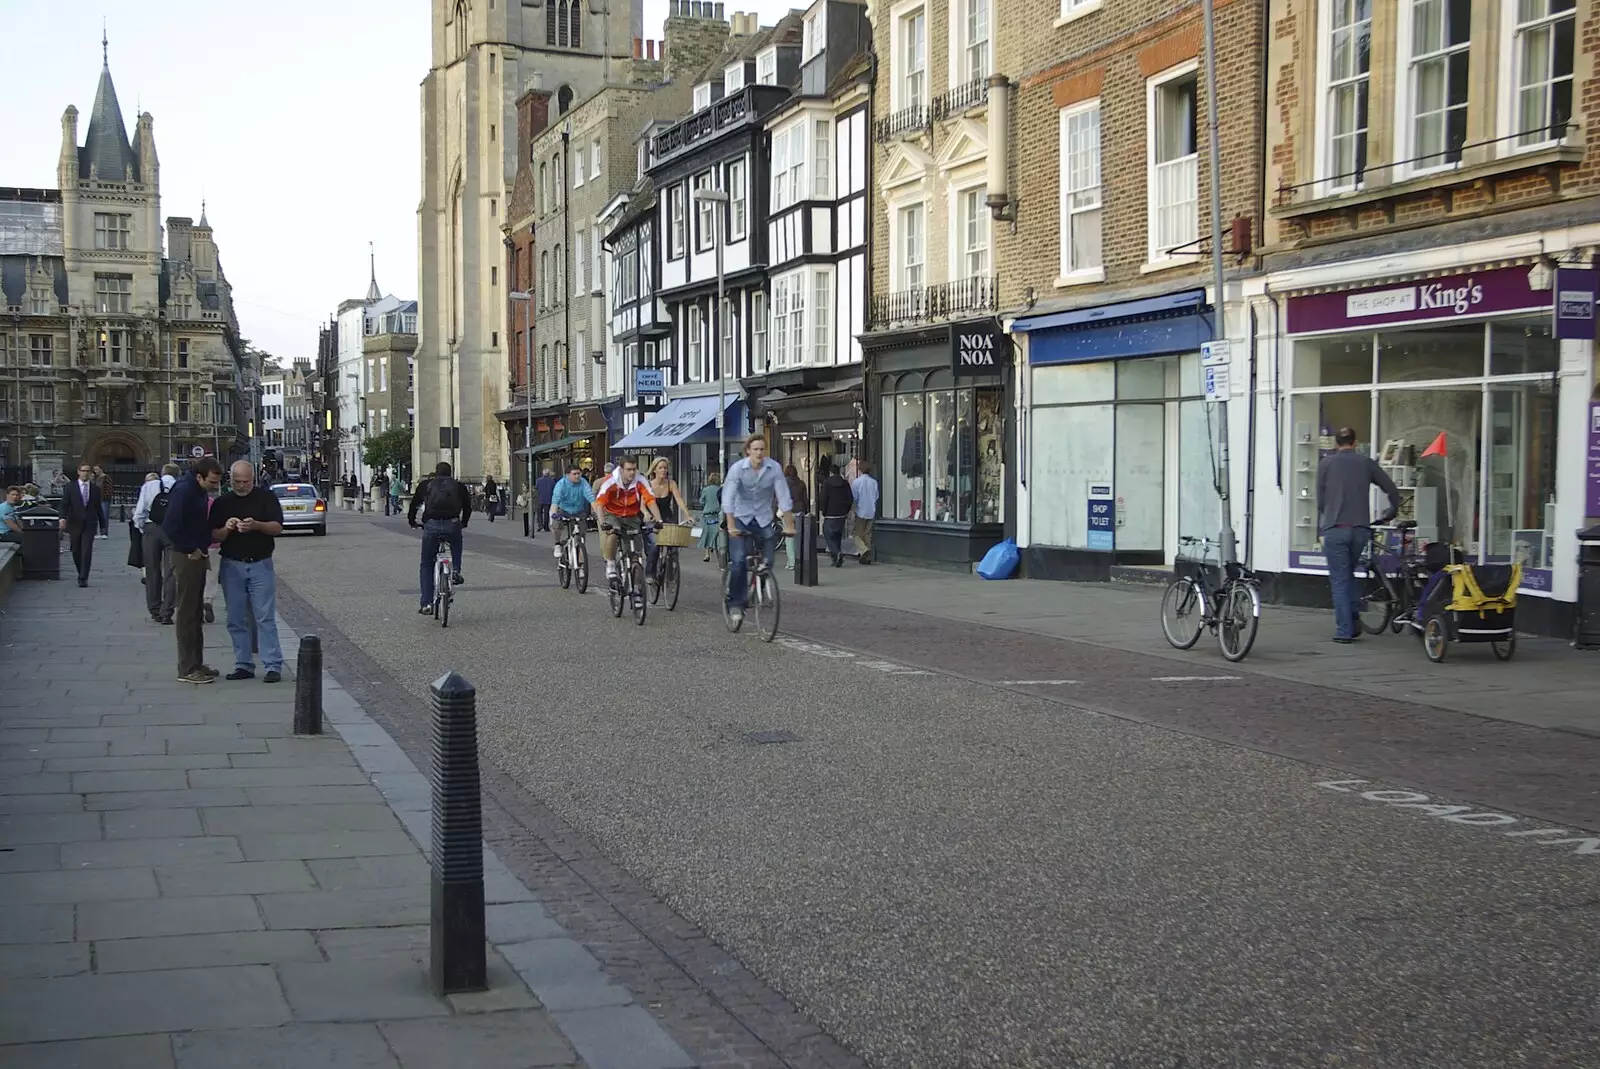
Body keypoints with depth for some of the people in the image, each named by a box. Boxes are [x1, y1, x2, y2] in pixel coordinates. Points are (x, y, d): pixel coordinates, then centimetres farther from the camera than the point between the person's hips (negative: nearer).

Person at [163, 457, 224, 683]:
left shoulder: (201, 493, 11)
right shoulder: (184, 490, -18)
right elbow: (170, 526, -25)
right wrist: (191, 550, -18)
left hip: (197, 555, 10)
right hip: (186, 557, -10)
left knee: (195, 613, 15)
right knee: (186, 612, -5)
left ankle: (197, 663, 23)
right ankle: (187, 669, 0)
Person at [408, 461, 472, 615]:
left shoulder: (425, 485, 17)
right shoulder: (458, 486, 18)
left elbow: (415, 503, 18)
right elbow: (467, 506, 24)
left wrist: (412, 521, 35)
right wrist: (463, 523, 41)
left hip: (431, 526, 0)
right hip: (453, 526, 0)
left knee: (427, 565, 13)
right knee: (456, 546, 38)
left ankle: (426, 604, 6)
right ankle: (456, 571, 15)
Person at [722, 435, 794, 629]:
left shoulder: (774, 468, -11)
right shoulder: (737, 468, -15)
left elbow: (783, 497, -10)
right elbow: (728, 498, -19)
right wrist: (731, 526, -28)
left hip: (764, 519, 2)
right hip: (741, 518, -2)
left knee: (767, 563, -5)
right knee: (739, 561, -16)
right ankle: (735, 604, -5)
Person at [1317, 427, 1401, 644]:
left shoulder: (1326, 463, 4)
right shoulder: (1366, 463, 9)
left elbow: (1321, 499, 6)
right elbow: (1392, 490, 9)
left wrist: (1321, 525, 20)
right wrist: (1391, 514, 26)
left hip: (1336, 529, -3)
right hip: (1361, 528, 3)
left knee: (1339, 580, 2)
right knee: (1348, 574, 22)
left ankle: (1344, 630, -2)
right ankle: (1354, 622, 14)